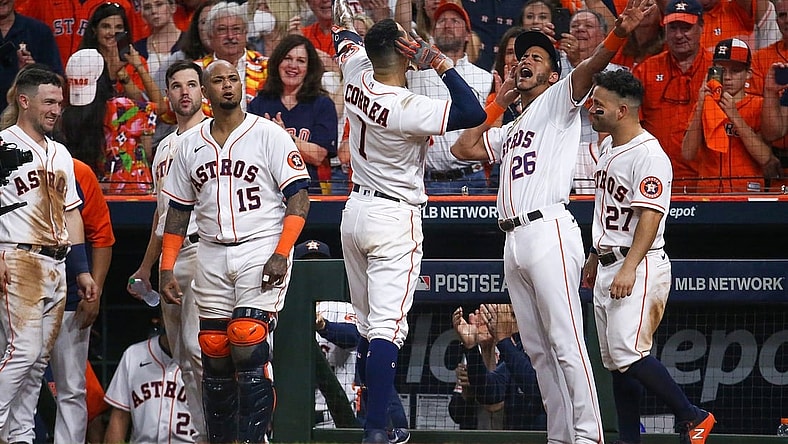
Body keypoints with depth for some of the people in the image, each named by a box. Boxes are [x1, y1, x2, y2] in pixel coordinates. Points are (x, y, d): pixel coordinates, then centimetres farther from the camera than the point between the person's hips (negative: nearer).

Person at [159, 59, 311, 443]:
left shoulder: (269, 135, -1)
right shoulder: (191, 144, 13)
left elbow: (299, 196, -6)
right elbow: (178, 210, 17)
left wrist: (281, 253, -16)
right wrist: (166, 269, 10)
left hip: (262, 251, -5)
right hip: (212, 258, 5)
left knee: (247, 345, -17)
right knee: (214, 354, 3)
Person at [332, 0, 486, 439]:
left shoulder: (358, 77, -4)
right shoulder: (407, 108, -24)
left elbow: (348, 42, 19)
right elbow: (474, 112, -28)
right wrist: (442, 64, -24)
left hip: (355, 212, 7)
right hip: (394, 220, -7)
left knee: (368, 323, 16)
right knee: (387, 327, -12)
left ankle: (371, 415, 23)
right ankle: (377, 429, -20)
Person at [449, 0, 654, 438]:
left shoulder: (559, 101, 6)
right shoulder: (511, 129, 28)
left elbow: (590, 68, -12)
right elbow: (464, 148, 27)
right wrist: (500, 101, 25)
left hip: (549, 232, -9)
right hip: (514, 239, 9)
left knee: (566, 343, -14)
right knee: (539, 351, 7)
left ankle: (589, 435, -18)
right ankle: (560, 437, 8)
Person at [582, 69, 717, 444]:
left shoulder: (648, 155, -15)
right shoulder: (609, 147, 15)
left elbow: (650, 216, -23)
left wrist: (629, 269, -30)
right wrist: (595, 256, 29)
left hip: (640, 268, -10)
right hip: (608, 267, 10)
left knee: (628, 353, -19)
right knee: (615, 361, 7)